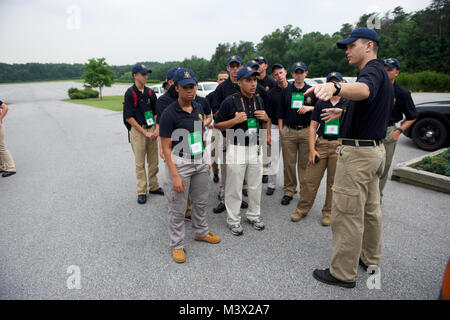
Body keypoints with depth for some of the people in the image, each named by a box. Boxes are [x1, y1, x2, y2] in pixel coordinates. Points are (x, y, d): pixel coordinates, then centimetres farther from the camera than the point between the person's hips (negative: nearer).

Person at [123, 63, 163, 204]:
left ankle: (154, 186, 26)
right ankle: (142, 192, 12)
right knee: (140, 163, 2)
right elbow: (129, 117, -11)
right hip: (137, 130, -5)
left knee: (153, 161, 11)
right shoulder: (130, 93, -7)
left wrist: (156, 129, -4)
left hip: (152, 130, 5)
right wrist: (144, 132, -14)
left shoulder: (150, 92, 8)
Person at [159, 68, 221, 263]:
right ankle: (177, 245, 23)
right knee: (178, 208, 5)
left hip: (200, 161, 7)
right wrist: (175, 175, -21)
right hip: (180, 163, -6)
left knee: (201, 202, 20)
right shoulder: (169, 113, -15)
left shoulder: (199, 109, 5)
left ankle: (201, 232, 42)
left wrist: (206, 159, 14)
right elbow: (166, 148, -16)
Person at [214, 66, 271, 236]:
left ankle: (254, 215, 34)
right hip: (236, 149, -5)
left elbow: (267, 122, 21)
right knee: (234, 187, 4)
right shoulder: (230, 101, -10)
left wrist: (266, 118, -3)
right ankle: (233, 220, 21)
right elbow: (217, 125, -6)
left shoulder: (259, 100, 9)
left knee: (255, 185, 15)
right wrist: (235, 120, -21)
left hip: (255, 148, 6)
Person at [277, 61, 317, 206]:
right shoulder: (286, 91, 12)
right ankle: (289, 191, 13)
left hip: (306, 131, 0)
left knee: (305, 163, 2)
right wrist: (280, 128, 5)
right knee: (289, 164, 2)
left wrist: (310, 108, -7)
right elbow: (280, 112, 12)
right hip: (288, 131, 1)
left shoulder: (311, 91, 11)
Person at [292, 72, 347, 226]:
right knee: (311, 179, 2)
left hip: (340, 145, -1)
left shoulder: (348, 104, 4)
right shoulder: (320, 103, 8)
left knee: (334, 182, 7)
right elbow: (313, 127, 5)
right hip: (321, 144, 1)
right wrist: (312, 149, -2)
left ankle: (328, 212, 23)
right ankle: (302, 209, 16)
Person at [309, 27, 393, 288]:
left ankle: (343, 273, 10)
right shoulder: (381, 73, 18)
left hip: (358, 152, -11)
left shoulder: (373, 69, -15)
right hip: (376, 149, 11)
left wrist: (335, 87, -59)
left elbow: (364, 90, -41)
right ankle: (370, 259, 37)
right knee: (370, 208, 20)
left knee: (347, 214, -3)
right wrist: (344, 112, 32)